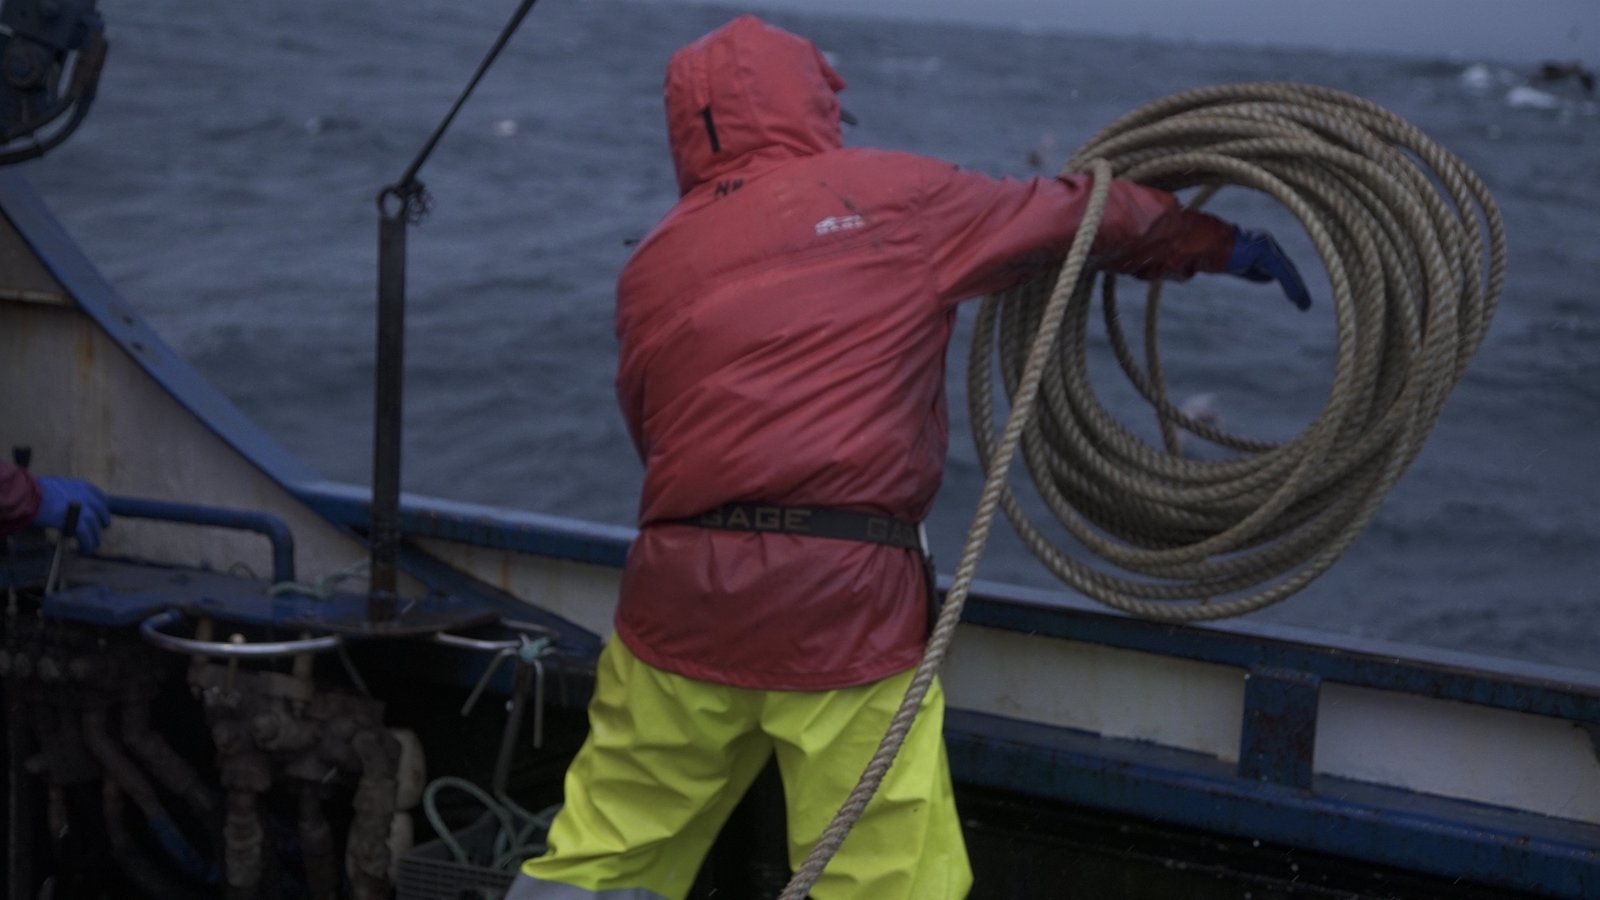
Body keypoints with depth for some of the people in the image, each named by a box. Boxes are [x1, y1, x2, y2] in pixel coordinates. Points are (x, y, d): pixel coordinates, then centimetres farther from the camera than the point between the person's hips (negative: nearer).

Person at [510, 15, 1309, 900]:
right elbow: (1077, 213, 18)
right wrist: (1222, 244, 33)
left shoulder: (650, 268, 14)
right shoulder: (893, 196, 6)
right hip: (845, 602, -3)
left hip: (678, 593, 4)